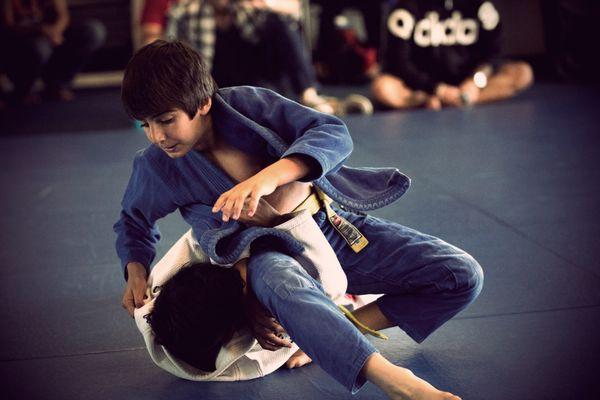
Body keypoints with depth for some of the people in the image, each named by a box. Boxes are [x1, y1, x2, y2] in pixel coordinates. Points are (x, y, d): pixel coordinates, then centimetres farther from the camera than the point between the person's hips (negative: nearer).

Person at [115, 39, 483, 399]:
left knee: (463, 276, -11)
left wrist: (268, 176, -34)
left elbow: (335, 134, -18)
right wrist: (136, 272, -2)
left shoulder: (247, 103, -7)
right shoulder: (156, 167, -3)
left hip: (335, 226, 3)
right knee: (280, 285, -44)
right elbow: (134, 223, 18)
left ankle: (336, 332, -9)